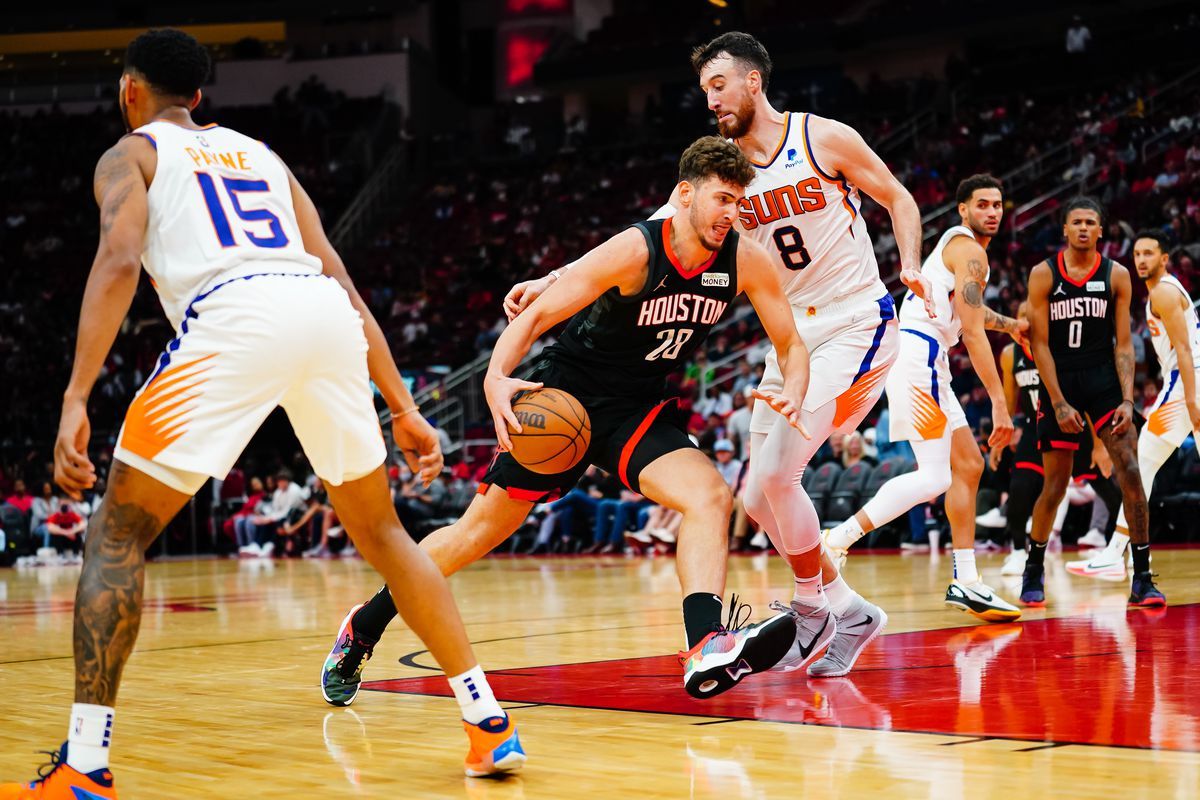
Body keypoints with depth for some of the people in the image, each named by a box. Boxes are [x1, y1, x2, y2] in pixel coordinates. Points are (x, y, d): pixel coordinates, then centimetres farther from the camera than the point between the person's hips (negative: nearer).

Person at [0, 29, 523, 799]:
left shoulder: (131, 154, 21)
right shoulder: (260, 154, 35)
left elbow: (119, 261, -1)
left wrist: (76, 402, -9)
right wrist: (403, 406, 26)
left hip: (235, 317, -5)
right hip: (327, 314, 5)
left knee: (118, 533, 4)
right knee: (381, 531, 22)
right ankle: (490, 724, 21)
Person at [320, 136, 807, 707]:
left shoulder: (744, 260, -11)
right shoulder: (634, 251, -25)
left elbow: (791, 344, -2)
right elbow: (535, 317, -23)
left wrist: (793, 392, -25)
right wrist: (496, 377, -41)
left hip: (636, 408, 4)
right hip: (567, 394, -4)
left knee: (711, 497, -23)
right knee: (479, 531, 4)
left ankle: (706, 649, -38)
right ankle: (362, 628, 22)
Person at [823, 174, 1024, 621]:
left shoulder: (958, 244, 22)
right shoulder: (969, 250, -9)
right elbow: (972, 333, -16)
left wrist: (1009, 325, 53)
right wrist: (1000, 403, -17)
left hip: (925, 364, 11)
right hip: (918, 354, -11)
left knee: (969, 465, 10)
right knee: (933, 477, -16)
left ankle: (966, 584, 9)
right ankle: (836, 542, -19)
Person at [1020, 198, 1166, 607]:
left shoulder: (1116, 275, 0)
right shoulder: (1044, 275, -3)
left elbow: (1123, 344, 0)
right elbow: (1040, 344, -5)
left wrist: (1127, 399, -12)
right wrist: (1059, 403, -12)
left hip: (1103, 379, 1)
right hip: (1059, 382, -1)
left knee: (1130, 471, -13)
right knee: (1055, 485, 3)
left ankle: (1142, 579, -9)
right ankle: (1033, 570, 26)